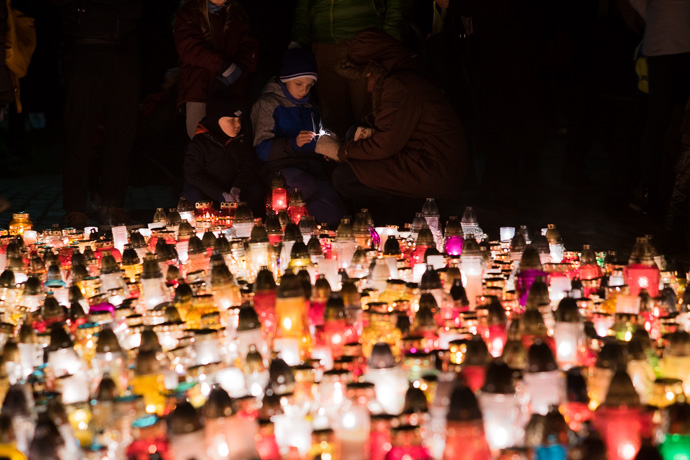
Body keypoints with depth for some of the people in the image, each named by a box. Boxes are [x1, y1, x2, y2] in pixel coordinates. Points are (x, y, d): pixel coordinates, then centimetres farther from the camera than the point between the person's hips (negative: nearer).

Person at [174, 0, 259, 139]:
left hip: (232, 86, 3)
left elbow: (248, 47, 10)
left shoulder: (237, 14, 15)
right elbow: (190, 48, -10)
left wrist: (239, 69, -11)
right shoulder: (189, 14, 4)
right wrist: (224, 65, -19)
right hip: (199, 85, -3)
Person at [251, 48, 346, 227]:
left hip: (313, 170, 5)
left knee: (334, 213, -26)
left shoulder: (310, 108, 25)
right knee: (308, 185, -40)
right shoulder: (269, 104, 7)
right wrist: (293, 143, -22)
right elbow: (262, 150, -5)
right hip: (284, 168, -4)